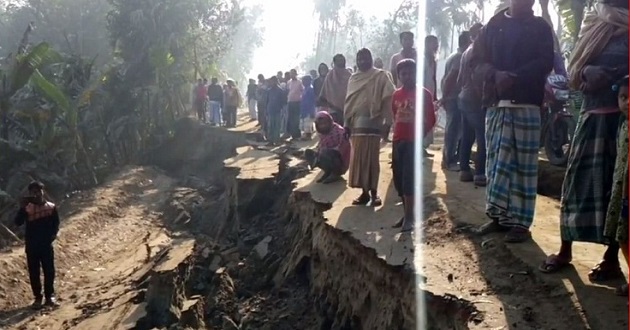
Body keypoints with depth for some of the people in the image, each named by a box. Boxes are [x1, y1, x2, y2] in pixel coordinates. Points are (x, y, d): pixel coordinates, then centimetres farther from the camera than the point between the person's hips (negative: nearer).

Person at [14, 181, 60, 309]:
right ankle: (38, 297, 16)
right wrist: (22, 208, -24)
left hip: (46, 245, 0)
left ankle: (49, 296, 16)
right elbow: (18, 223, -13)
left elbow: (56, 224, 6)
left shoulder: (51, 207, 0)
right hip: (31, 245, 0)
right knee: (33, 273, 5)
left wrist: (52, 235, -11)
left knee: (49, 271, 4)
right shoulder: (27, 208, -1)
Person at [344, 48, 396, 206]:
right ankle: (365, 192, 11)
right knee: (358, 160, 5)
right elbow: (349, 101, 18)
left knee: (369, 159, -9)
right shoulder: (353, 78, 18)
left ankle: (373, 193, -4)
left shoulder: (380, 76, 0)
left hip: (370, 122, -6)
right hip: (355, 123, 6)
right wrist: (347, 122, 12)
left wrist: (381, 116, -15)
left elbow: (390, 96, -9)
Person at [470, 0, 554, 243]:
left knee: (523, 163, -3)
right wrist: (495, 74, -11)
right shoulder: (494, 25, 15)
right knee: (495, 161, 4)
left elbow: (545, 63, -2)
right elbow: (477, 59, 8)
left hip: (525, 103, -3)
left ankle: (520, 222, 0)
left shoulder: (540, 27, 10)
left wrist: (514, 77, -16)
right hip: (496, 102, 3)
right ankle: (499, 215, 13)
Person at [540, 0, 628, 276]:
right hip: (592, 114, 4)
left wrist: (606, 74, -17)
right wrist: (589, 74, -8)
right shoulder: (594, 24, 16)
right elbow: (575, 72, 12)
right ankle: (565, 250, 13)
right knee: (577, 180, 4)